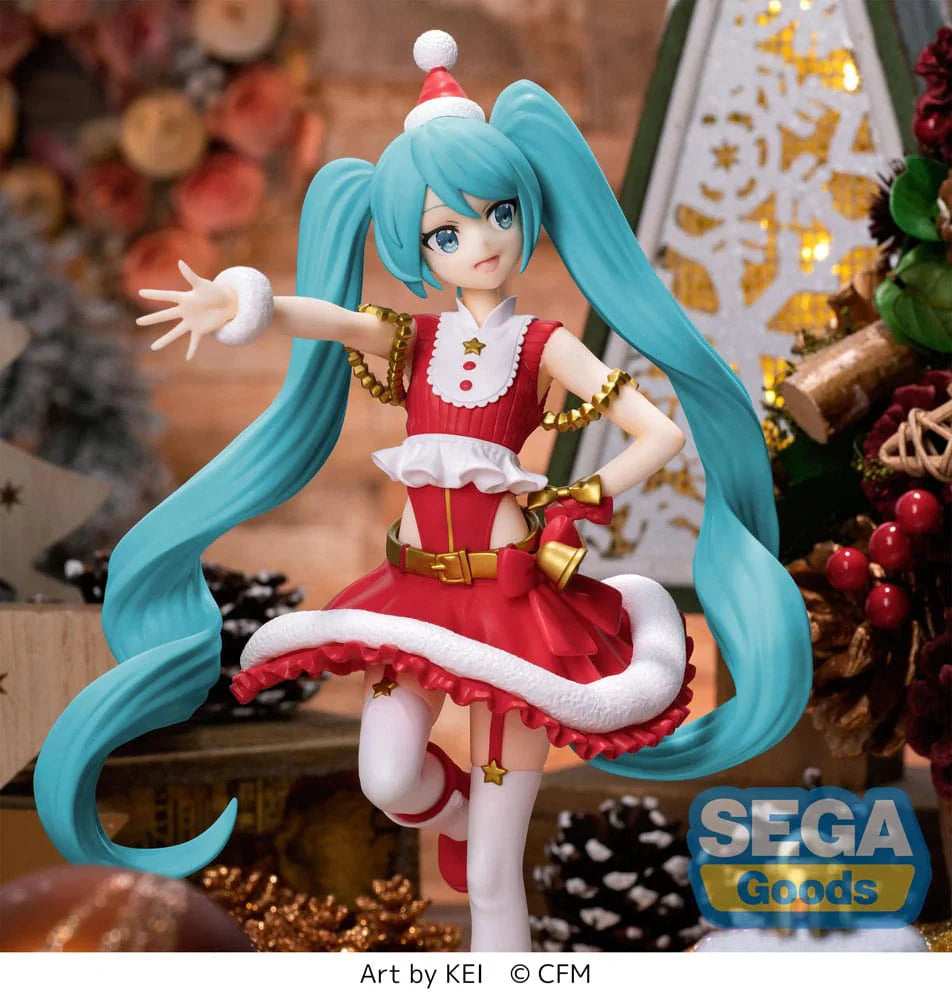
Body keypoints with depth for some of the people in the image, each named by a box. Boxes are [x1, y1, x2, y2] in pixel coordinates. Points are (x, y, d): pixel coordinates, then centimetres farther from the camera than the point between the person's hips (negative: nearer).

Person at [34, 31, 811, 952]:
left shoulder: (545, 345, -1)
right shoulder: (411, 340, 5)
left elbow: (662, 433, -4)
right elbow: (323, 318, -15)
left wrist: (572, 509, -5)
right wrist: (242, 305, -36)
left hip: (513, 597, -3)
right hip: (416, 593, 3)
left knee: (492, 878, -2)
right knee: (389, 780, -16)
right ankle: (467, 816, 20)